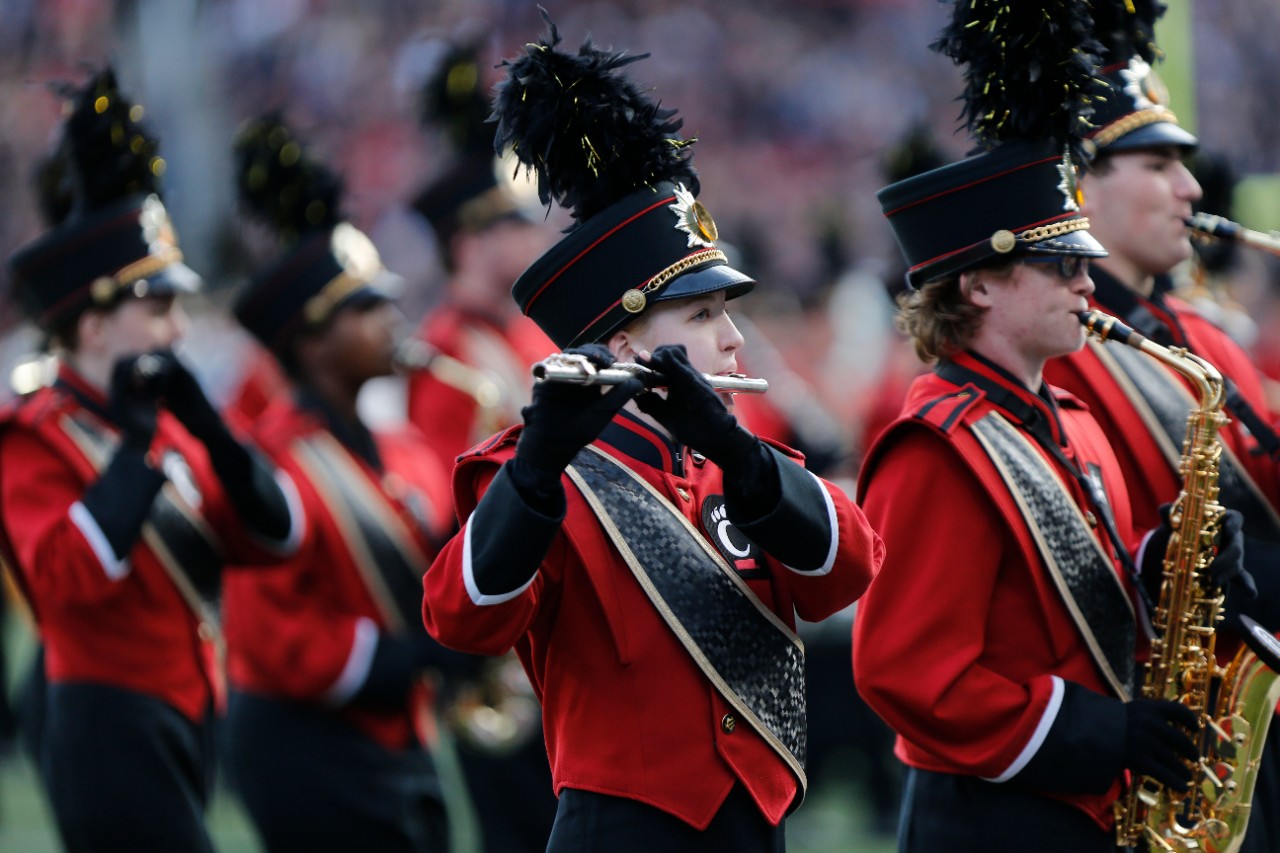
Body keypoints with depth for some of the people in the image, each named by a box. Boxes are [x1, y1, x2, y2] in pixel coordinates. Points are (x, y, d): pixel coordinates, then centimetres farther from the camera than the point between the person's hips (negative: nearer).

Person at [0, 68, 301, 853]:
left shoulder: (167, 425, 14)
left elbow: (273, 538, 9)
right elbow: (64, 575, -25)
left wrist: (208, 428, -5)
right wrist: (134, 443, -22)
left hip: (184, 721, 9)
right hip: (112, 728, -9)